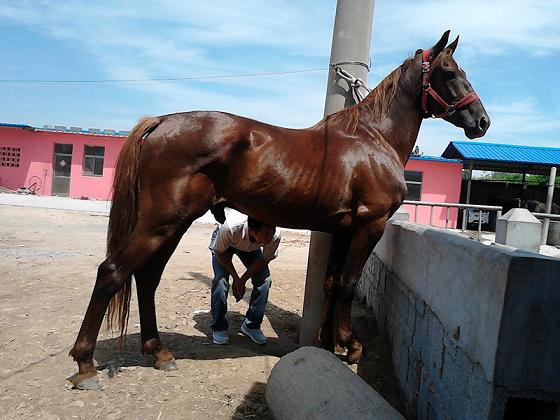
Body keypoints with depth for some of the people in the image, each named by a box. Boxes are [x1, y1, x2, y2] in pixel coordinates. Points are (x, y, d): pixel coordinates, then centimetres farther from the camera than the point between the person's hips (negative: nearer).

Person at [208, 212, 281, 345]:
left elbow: (265, 259, -17)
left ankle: (251, 325, 8)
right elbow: (220, 253, -23)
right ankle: (218, 328, 1)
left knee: (264, 279, -12)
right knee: (221, 280, -19)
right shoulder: (230, 228, -45)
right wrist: (236, 278, -24)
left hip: (251, 247, 3)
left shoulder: (275, 235, -37)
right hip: (225, 243, -2)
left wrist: (243, 280, -21)